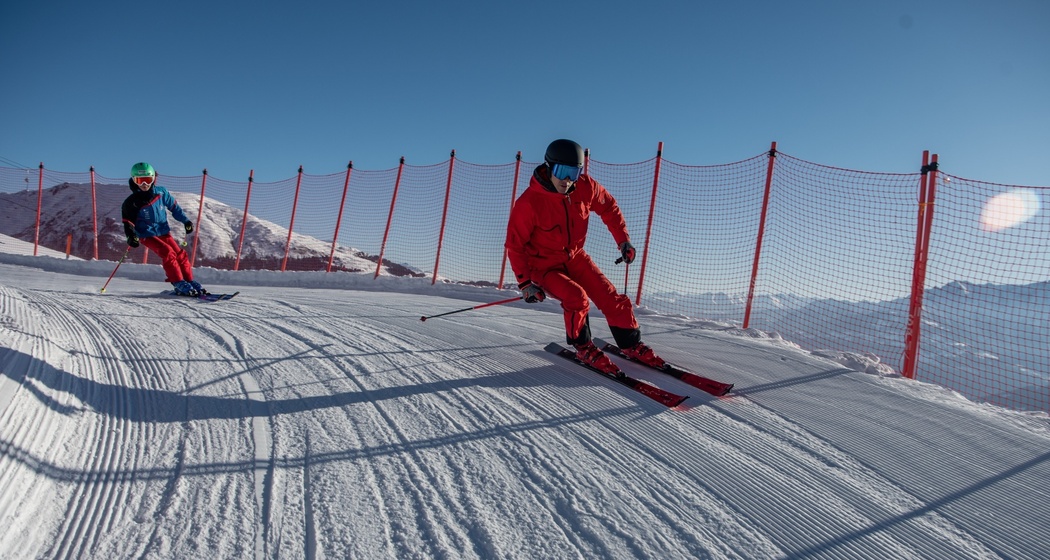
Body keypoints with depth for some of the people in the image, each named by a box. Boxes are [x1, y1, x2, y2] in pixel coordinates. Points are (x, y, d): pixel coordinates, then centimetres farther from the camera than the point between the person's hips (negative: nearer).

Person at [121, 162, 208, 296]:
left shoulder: (161, 192, -2)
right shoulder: (132, 202, -10)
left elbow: (174, 206, 12)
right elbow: (128, 222, -4)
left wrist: (185, 221, 10)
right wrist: (131, 237, -20)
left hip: (163, 231, 4)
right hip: (147, 234, -4)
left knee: (180, 254, -6)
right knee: (167, 252, -22)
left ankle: (190, 281, 4)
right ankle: (179, 284, -20)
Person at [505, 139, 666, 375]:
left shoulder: (584, 187, -13)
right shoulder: (528, 203, -25)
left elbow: (608, 206, 6)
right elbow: (515, 245, -15)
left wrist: (623, 240, 2)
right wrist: (525, 283, -16)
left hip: (575, 256, 5)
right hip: (544, 265, -4)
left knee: (611, 297, -3)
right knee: (576, 298, -27)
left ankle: (632, 345, 18)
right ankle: (583, 348, 0)